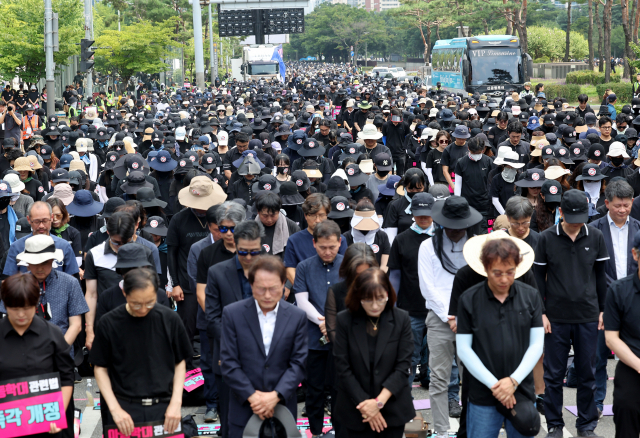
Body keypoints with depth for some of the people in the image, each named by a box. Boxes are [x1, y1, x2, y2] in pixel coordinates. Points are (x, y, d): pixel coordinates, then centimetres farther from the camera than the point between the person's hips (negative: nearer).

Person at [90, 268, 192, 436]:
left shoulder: (170, 319, -2)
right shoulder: (109, 323, -5)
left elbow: (180, 362, 8)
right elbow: (100, 368, 3)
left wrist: (176, 402, -2)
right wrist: (115, 408, -6)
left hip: (162, 409, 1)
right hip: (123, 408, -1)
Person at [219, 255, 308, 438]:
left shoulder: (297, 317, 1)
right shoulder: (232, 314, -3)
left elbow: (298, 363, -2)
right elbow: (229, 363, -5)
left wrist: (276, 395, -14)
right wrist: (252, 396, -14)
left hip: (283, 407, 1)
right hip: (243, 408, -1)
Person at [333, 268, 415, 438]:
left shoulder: (401, 319, -5)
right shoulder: (344, 320, -7)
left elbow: (403, 366, -6)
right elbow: (343, 368, -6)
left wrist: (379, 402, -15)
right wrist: (365, 405, -11)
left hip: (393, 409, 0)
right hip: (356, 410, 0)